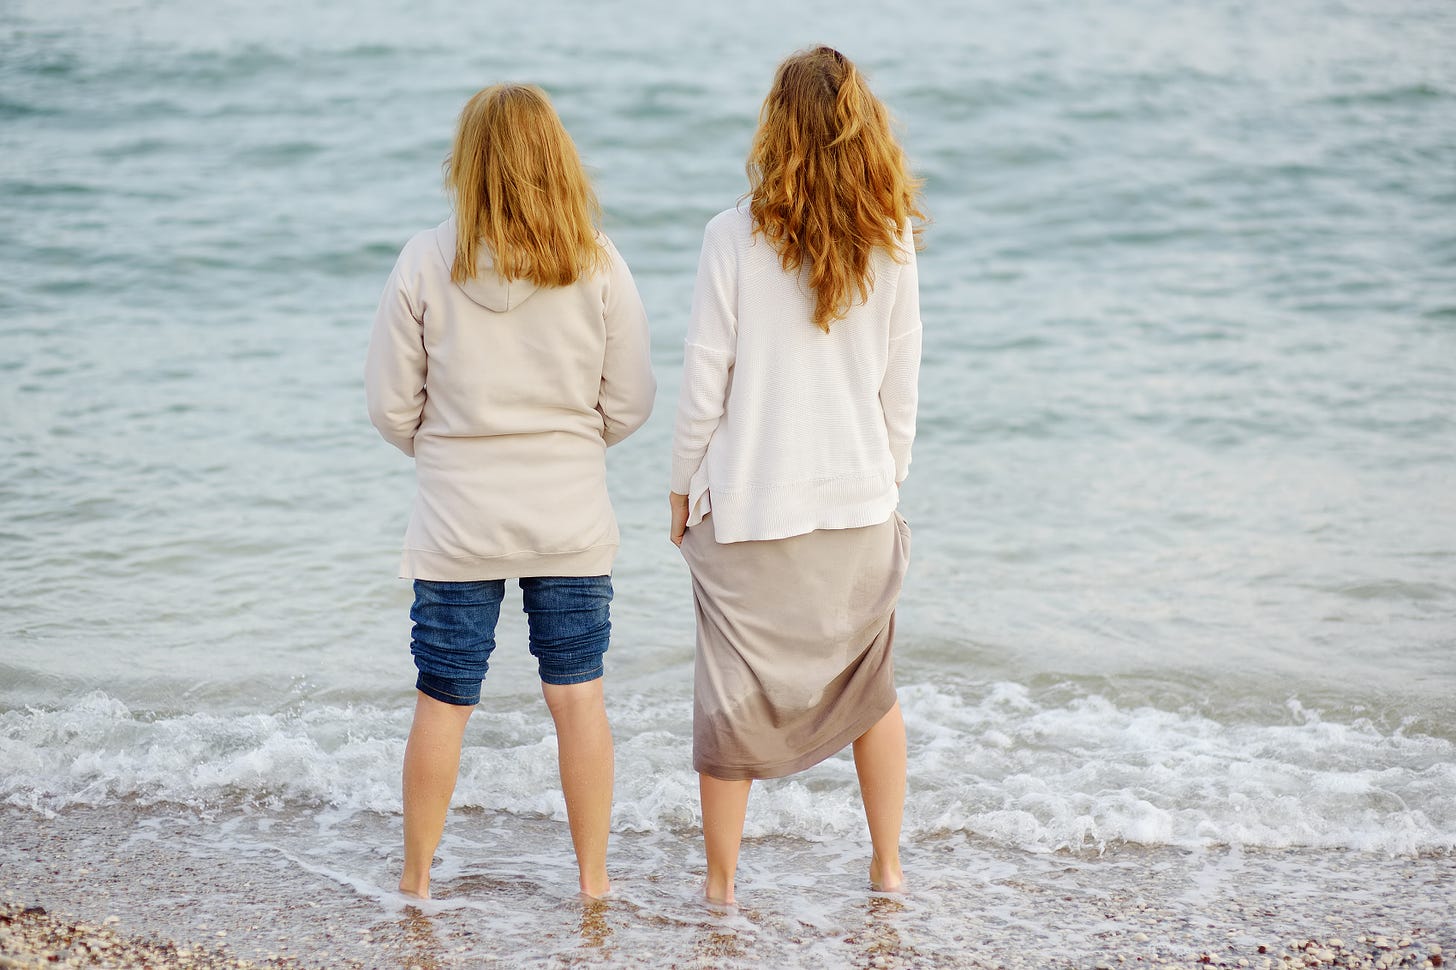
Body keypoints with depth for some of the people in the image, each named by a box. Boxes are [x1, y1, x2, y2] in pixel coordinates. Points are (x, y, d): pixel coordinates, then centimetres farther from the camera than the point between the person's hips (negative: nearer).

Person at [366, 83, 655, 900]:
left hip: (458, 525, 0)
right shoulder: (598, 264, -8)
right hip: (572, 521, 1)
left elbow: (392, 409, -4)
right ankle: (594, 879, 19)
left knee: (443, 703, 10)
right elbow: (631, 404, -2)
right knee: (579, 696, 10)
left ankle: (417, 877, 23)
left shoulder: (426, 263, -10)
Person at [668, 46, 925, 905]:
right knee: (869, 683, 18)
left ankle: (722, 883, 15)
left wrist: (684, 488, 5)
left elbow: (705, 381, -7)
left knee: (732, 695, 8)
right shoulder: (892, 242, -3)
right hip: (858, 497, 3)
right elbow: (902, 385, 4)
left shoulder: (737, 237, -11)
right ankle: (887, 866, 26)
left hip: (749, 504, -3)